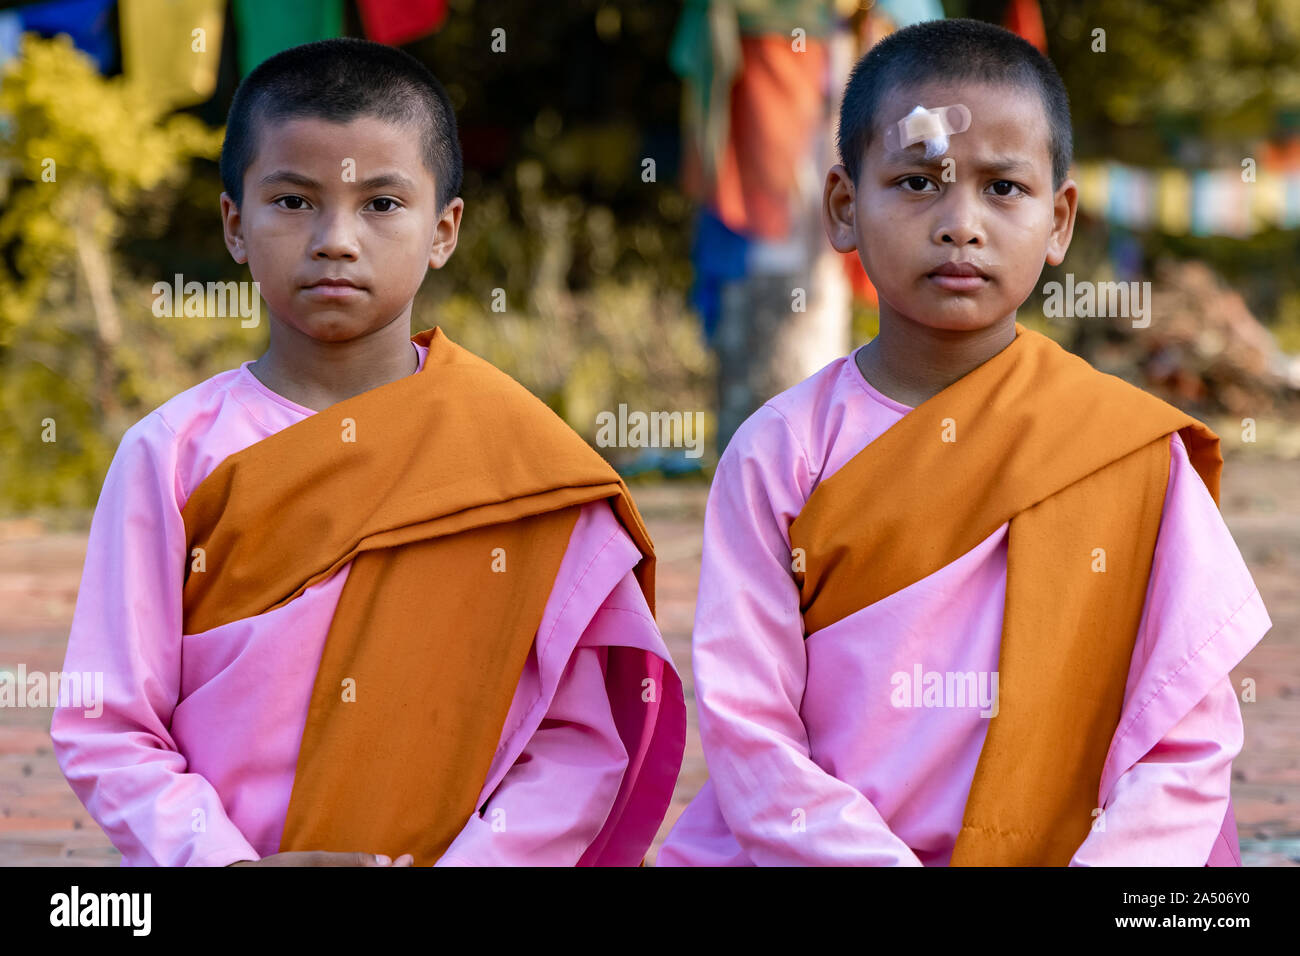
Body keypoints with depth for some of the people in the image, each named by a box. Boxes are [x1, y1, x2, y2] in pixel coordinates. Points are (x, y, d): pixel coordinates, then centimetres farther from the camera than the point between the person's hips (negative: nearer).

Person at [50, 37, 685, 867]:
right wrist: (231, 864, -15)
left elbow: (581, 740, -2)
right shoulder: (176, 455, 1)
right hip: (223, 858, 1)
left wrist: (474, 864, -14)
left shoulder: (519, 451, 1)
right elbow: (107, 734, -2)